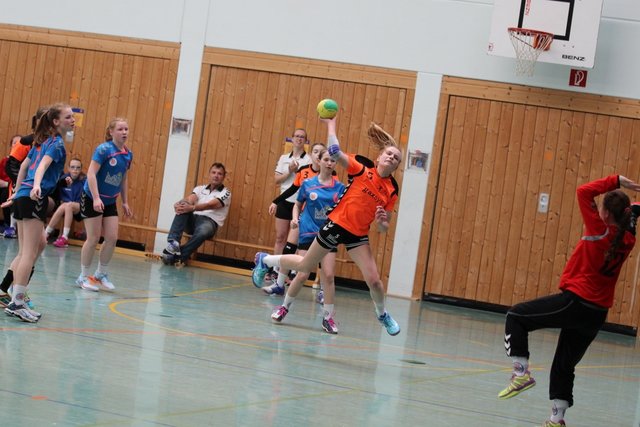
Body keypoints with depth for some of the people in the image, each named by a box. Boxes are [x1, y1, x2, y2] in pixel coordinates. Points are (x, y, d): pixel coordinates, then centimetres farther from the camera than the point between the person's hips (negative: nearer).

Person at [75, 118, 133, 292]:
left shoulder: (128, 154, 4)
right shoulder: (104, 149, -16)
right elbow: (91, 173, -21)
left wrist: (125, 202, 16)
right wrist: (96, 198, -27)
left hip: (110, 201, 6)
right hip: (91, 199, -6)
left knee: (112, 238, 0)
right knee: (93, 238, -4)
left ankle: (101, 274, 16)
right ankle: (83, 277, 10)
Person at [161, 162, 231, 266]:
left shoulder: (225, 193, 3)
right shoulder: (200, 189, 18)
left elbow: (210, 205, -16)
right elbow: (190, 199, -4)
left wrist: (192, 208, -33)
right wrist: (180, 203, -29)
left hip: (210, 221, -4)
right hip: (193, 219, 4)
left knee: (203, 231, -40)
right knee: (183, 208, -27)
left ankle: (178, 257, -37)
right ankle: (173, 243, -41)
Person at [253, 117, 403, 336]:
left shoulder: (392, 190, 0)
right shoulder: (362, 168, -11)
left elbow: (384, 227, 7)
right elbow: (335, 152, -24)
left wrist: (382, 222, -15)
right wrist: (331, 124, -17)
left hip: (358, 235, 3)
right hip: (336, 225, -3)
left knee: (374, 280, -8)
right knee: (305, 266, 12)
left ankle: (382, 314, 22)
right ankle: (264, 260, 38)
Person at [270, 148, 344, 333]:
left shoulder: (339, 187, 2)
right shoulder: (308, 184, 2)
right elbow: (298, 204, 12)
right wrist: (295, 218, -5)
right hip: (308, 233, -1)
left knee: (329, 276, -8)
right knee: (303, 275, -6)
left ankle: (328, 317, 2)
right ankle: (285, 306, 17)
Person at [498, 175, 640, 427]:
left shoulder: (600, 232, -14)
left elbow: (584, 192, -12)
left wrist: (617, 181, -7)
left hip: (575, 301, -7)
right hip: (597, 314, 7)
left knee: (516, 317, 6)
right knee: (565, 365, 17)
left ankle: (521, 371, -5)